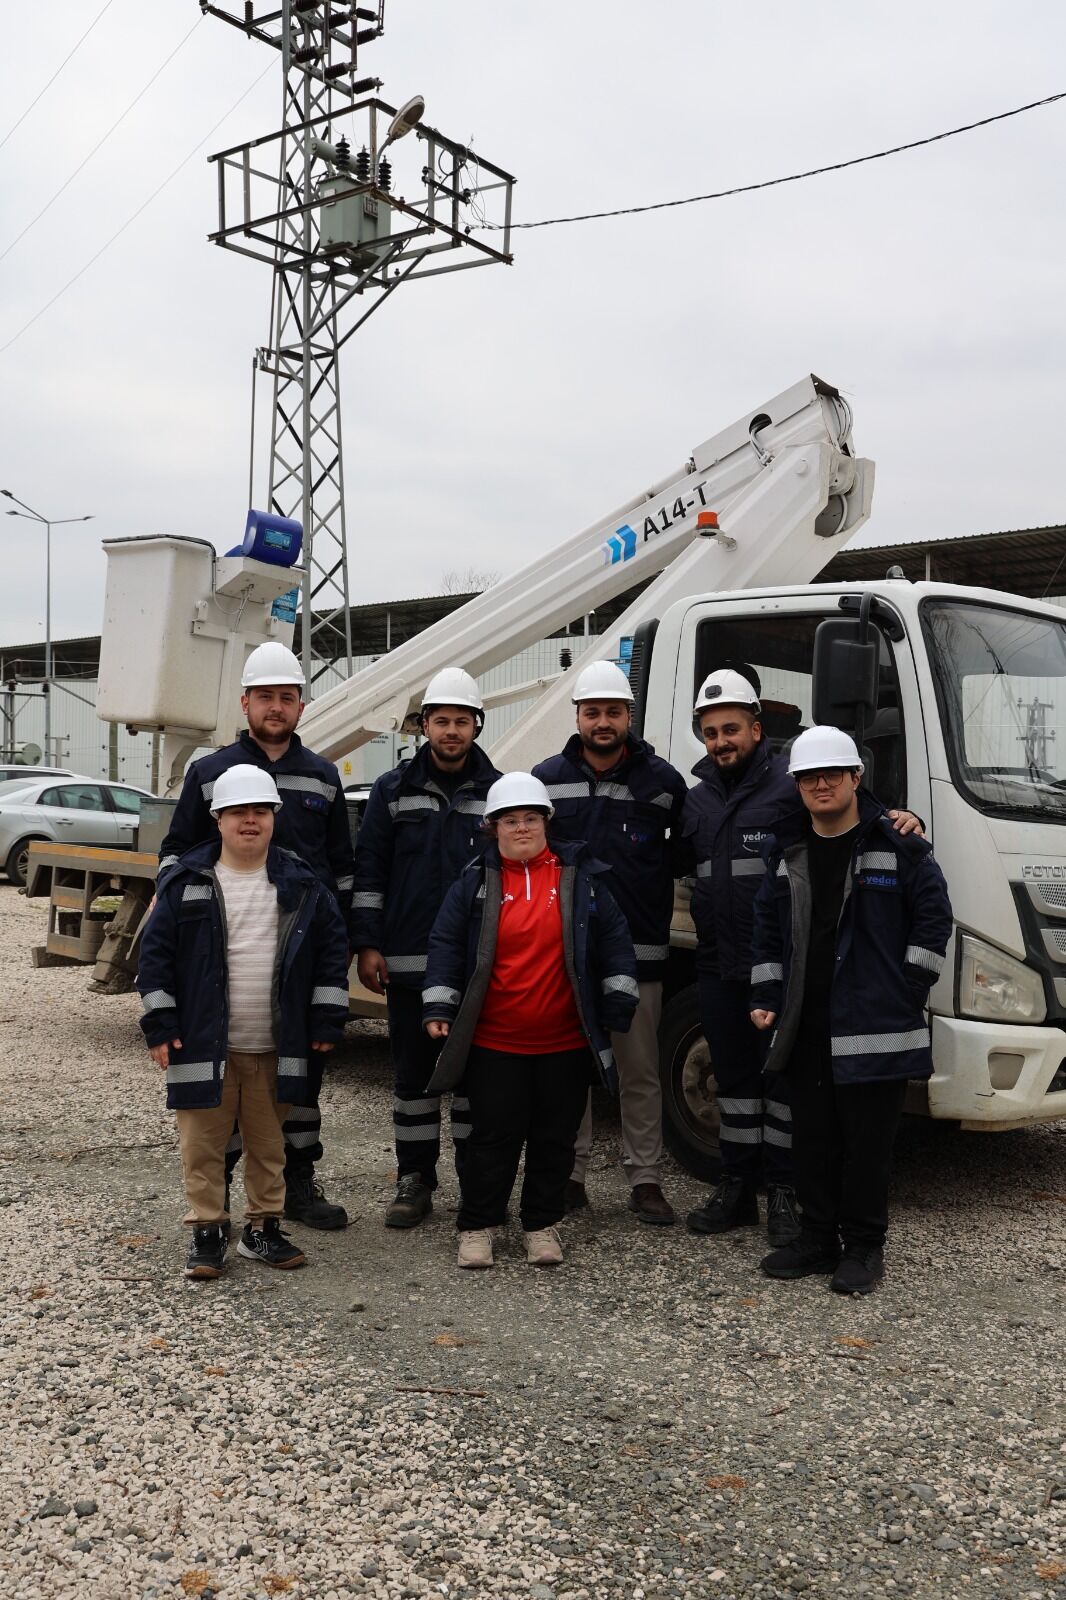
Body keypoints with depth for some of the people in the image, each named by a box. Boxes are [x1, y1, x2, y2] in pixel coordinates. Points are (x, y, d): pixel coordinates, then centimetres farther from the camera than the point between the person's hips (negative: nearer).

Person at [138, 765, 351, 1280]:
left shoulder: (301, 885, 1)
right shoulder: (187, 882, -4)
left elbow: (333, 948, 5)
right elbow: (155, 952, -3)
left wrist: (327, 1020, 2)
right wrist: (159, 1024, -7)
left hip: (277, 1048, 2)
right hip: (204, 1045, -2)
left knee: (268, 1144, 14)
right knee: (203, 1145, 6)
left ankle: (263, 1227, 28)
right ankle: (208, 1232, 20)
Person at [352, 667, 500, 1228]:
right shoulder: (394, 790, 5)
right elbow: (369, 870, 4)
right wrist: (367, 944, -3)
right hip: (408, 961, 0)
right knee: (413, 1071, 8)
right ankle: (414, 1181, 19)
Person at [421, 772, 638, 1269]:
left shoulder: (581, 878, 3)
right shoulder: (475, 882, 2)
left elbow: (614, 941, 4)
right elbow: (447, 945, 3)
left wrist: (620, 1002, -1)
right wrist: (439, 1007, -5)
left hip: (566, 1043, 1)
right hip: (494, 1042, -1)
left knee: (555, 1138, 10)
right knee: (493, 1136, 6)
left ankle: (542, 1225, 26)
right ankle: (476, 1226, 20)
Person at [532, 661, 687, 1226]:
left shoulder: (662, 780, 1)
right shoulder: (547, 777, 4)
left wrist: (654, 909, 1)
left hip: (639, 950, -1)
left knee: (640, 1070, 6)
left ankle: (646, 1180, 17)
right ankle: (570, 1174, 21)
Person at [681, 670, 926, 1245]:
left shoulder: (790, 784, -6)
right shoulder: (695, 799, 14)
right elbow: (679, 864, 28)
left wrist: (899, 819, -25)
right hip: (718, 966, 6)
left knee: (784, 1075, 4)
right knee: (733, 1075, 14)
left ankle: (783, 1193, 16)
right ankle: (737, 1187, 26)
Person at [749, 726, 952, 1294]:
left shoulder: (899, 843, -4)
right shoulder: (787, 850, 10)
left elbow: (933, 916, 0)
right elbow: (768, 927, 14)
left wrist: (908, 989, -4)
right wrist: (767, 997, 8)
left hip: (874, 1027, -4)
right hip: (805, 1027, 5)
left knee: (867, 1140, 3)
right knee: (813, 1136, 11)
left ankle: (864, 1246, 16)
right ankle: (819, 1237, 25)